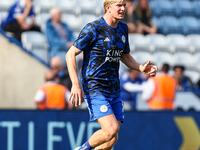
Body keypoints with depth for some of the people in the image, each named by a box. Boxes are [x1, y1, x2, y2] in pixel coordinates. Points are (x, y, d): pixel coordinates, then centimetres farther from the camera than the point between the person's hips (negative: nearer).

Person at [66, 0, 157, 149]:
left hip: (114, 89, 7)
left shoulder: (123, 28, 11)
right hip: (94, 88, -7)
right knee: (111, 130, -21)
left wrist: (141, 68, 5)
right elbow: (71, 54, -9)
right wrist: (76, 84, -17)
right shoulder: (93, 28, -11)